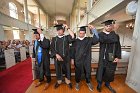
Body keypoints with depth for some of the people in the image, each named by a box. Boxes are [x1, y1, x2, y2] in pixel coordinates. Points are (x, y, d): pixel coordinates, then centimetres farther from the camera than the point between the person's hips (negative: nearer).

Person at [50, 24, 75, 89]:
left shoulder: (66, 37, 1)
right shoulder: (54, 39, 5)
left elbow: (73, 36, -19)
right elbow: (52, 48, -2)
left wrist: (67, 28, -13)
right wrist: (56, 55, -16)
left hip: (66, 57, -1)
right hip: (57, 57, 2)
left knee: (67, 69, 12)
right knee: (58, 70, 15)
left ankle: (68, 81, 36)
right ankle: (59, 81, 39)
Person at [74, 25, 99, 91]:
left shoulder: (89, 40, 1)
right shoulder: (75, 41, -1)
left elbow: (96, 39, -14)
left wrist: (93, 29, -20)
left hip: (87, 60, 1)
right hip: (78, 60, -1)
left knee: (88, 72, 18)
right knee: (78, 72, 14)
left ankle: (88, 82, 45)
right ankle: (77, 83, 40)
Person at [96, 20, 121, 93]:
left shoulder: (116, 35, 6)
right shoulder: (101, 34, -2)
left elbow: (118, 47, 3)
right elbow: (105, 40, -23)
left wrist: (118, 57, -7)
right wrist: (113, 31, -14)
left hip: (112, 57, 3)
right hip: (103, 57, -3)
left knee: (110, 72, 15)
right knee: (101, 70, 7)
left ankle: (107, 84, 40)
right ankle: (99, 84, 31)